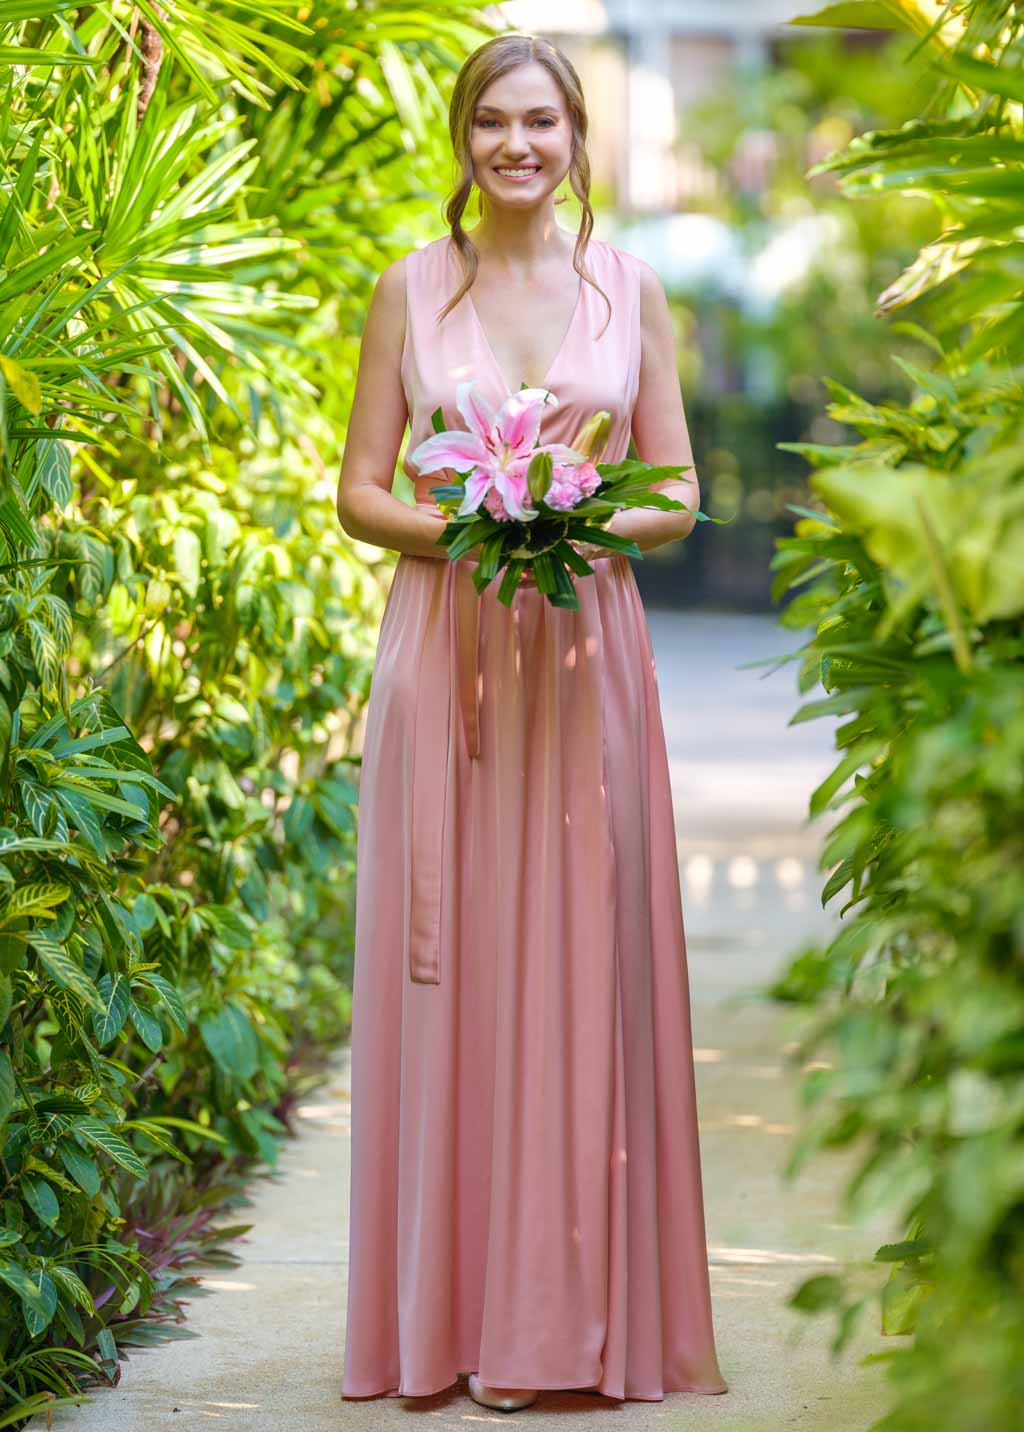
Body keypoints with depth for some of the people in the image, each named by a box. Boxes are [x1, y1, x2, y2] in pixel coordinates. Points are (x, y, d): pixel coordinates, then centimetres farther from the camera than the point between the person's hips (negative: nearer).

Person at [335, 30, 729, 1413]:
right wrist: (451, 528, -14)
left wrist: (589, 523, -13)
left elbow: (678, 495, 7)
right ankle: (450, 1311, 8)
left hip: (586, 657, 1)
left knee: (583, 964, 1)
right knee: (447, 969, 0)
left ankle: (580, 1310, 10)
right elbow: (359, 490, 5)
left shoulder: (631, 287, 7)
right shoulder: (411, 287, 6)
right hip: (444, 650, 0)